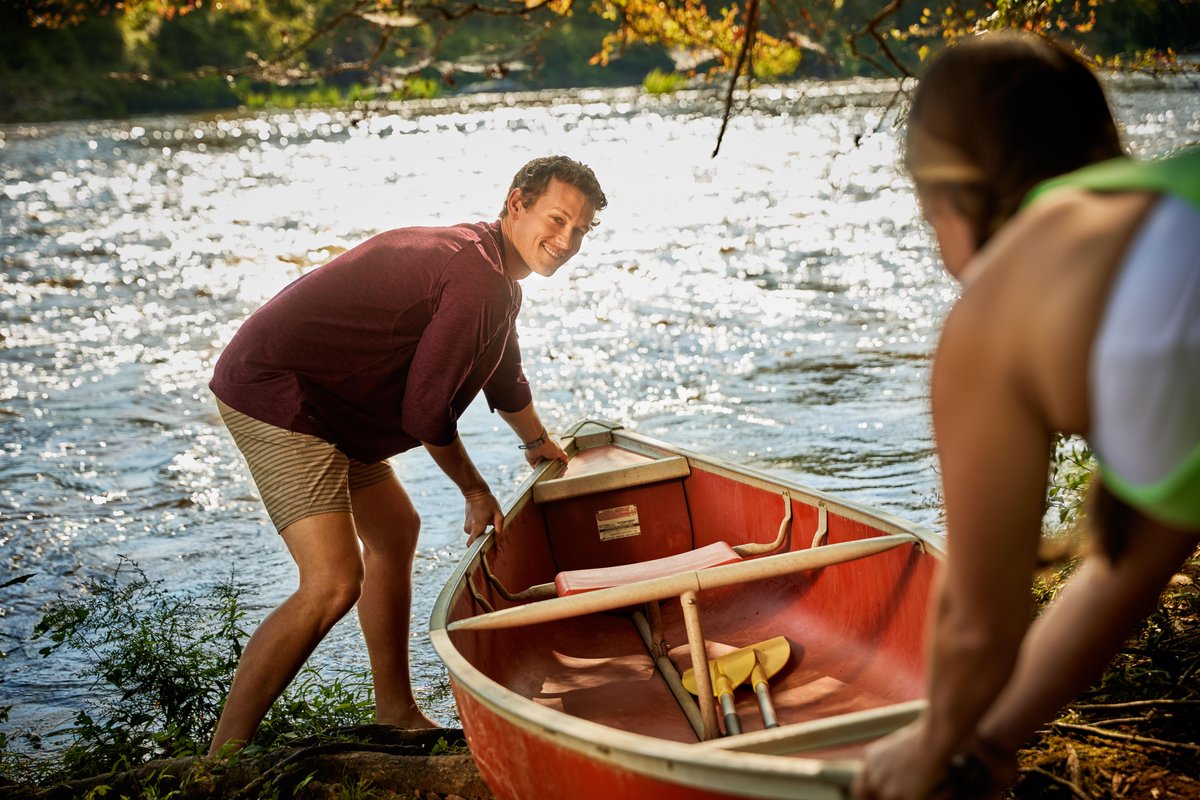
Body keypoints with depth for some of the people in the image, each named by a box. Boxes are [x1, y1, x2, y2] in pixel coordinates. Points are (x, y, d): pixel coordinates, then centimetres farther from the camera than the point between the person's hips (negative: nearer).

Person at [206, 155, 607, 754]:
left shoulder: (487, 265, 15)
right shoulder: (477, 281, -20)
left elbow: (503, 374, 34)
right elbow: (425, 413, -17)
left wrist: (539, 442, 50)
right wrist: (476, 491, 0)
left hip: (318, 400, 11)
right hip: (274, 395, -11)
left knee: (394, 530, 22)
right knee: (333, 583, -20)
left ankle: (397, 716, 35)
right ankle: (221, 760, -11)